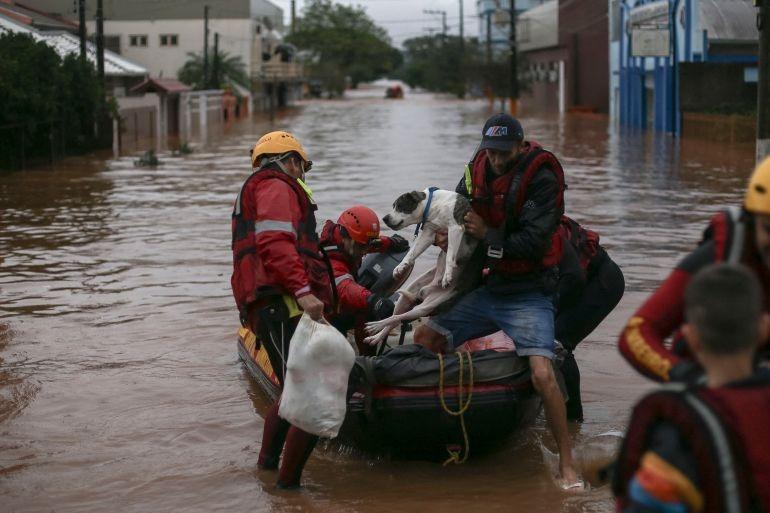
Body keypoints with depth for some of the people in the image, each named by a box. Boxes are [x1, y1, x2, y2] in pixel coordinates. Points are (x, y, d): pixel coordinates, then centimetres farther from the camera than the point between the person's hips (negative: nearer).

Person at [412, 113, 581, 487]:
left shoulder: (541, 178, -17)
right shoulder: (478, 169, 4)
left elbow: (533, 244, -24)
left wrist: (487, 235, -16)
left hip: (527, 295, -7)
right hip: (487, 289, 7)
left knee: (542, 375, -21)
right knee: (424, 338, 5)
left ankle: (567, 464, -8)